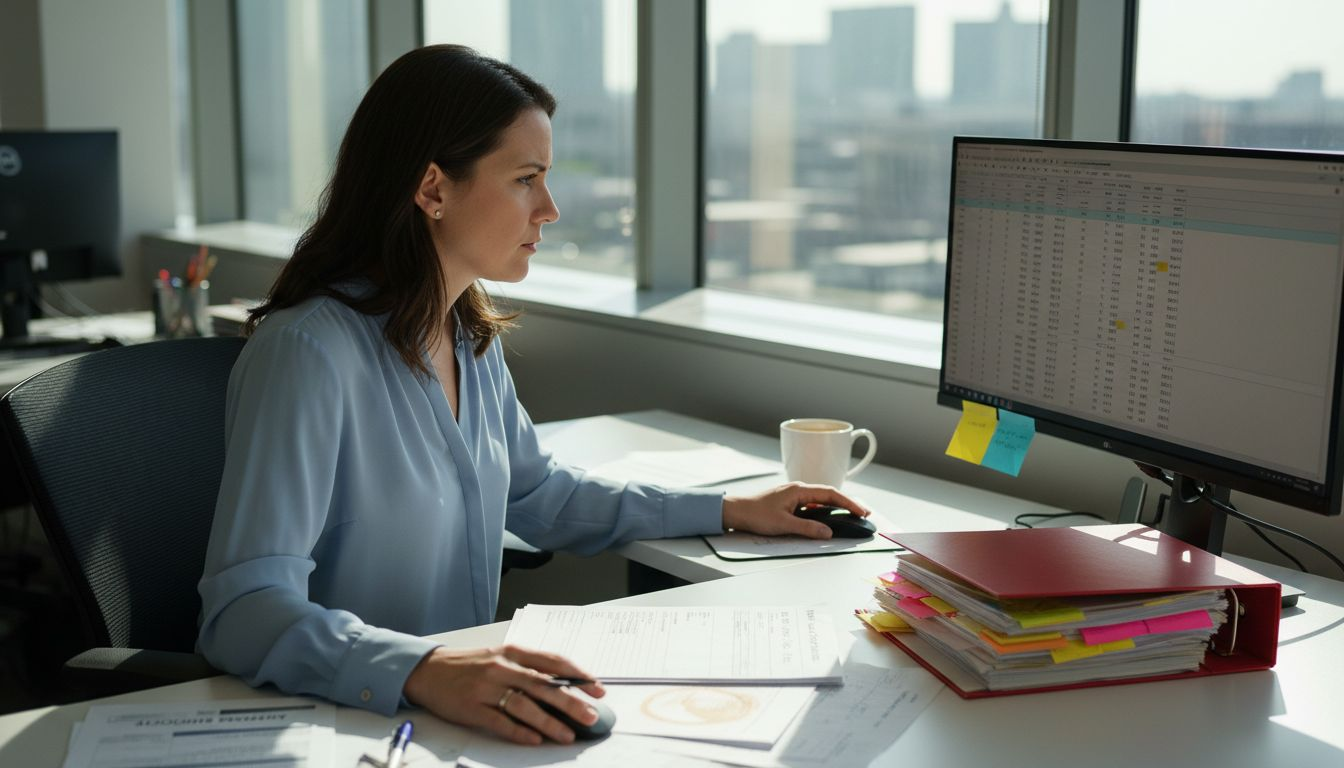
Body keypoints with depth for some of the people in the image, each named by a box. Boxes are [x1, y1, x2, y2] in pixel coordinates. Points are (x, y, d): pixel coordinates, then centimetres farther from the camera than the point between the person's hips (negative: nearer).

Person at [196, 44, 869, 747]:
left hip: (466, 699, 7)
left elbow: (540, 496, 22)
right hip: (342, 723, -6)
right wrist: (424, 672, -41)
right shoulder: (308, 352, -19)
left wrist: (729, 511, 19)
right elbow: (243, 611, -26)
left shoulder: (471, 337, 7)